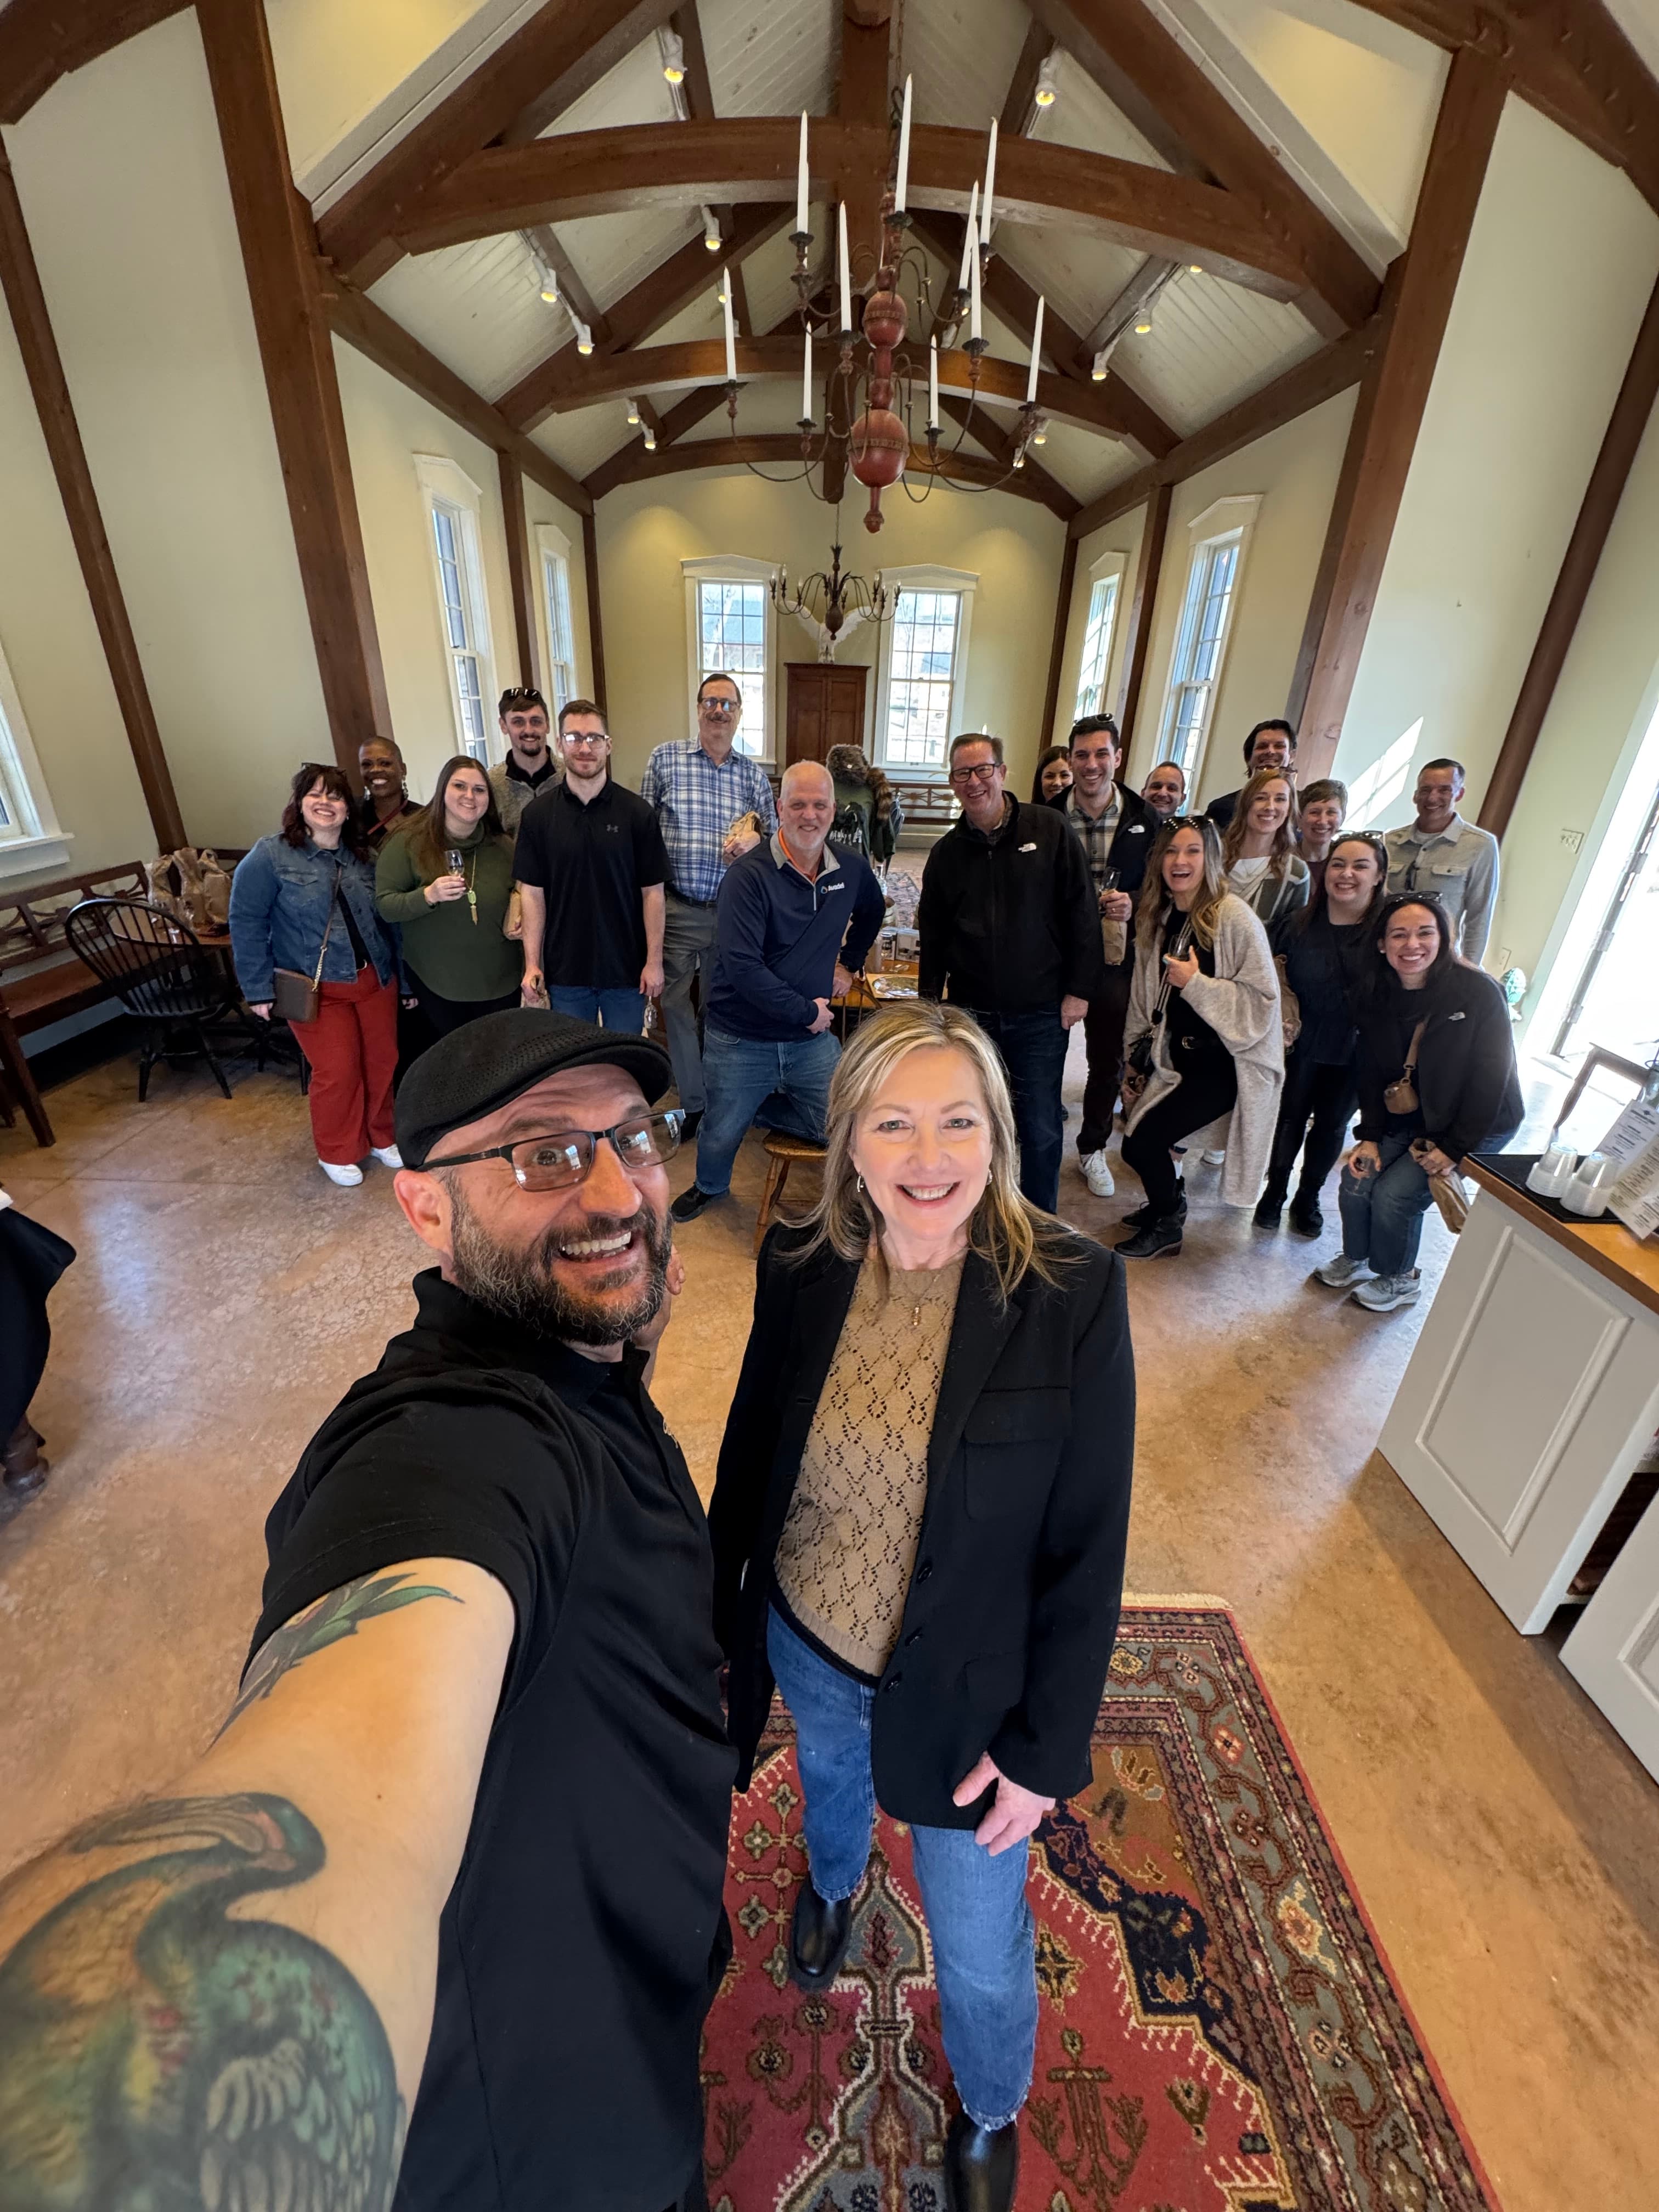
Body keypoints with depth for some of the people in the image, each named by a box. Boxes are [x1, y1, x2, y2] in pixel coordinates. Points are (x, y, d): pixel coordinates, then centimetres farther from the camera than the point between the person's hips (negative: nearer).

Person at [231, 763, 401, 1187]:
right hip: (316, 989, -4)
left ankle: (381, 1138, 31)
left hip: (376, 980, 4)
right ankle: (337, 1153, 20)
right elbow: (246, 924, -7)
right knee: (337, 1072, -2)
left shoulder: (363, 856, 6)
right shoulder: (269, 857, -8)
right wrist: (258, 989, -9)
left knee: (382, 1063, 10)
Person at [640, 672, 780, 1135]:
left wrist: (753, 841, -13)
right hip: (676, 910, -1)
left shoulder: (753, 772, 7)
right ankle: (694, 1102, 21)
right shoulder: (665, 759, 1)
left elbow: (774, 835, 11)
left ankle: (720, 1099, 29)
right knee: (676, 1003, 6)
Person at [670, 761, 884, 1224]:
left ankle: (761, 1106, 24)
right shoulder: (749, 875, -16)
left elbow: (872, 912, 26)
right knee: (722, 1133, 12)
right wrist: (806, 1011, -19)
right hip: (740, 1039, -4)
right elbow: (742, 966, -24)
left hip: (812, 1039, 4)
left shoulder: (852, 869, 1)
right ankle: (710, 1186, 49)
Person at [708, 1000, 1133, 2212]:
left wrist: (1048, 1746, -10)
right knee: (831, 1785, 35)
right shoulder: (802, 1268, -18)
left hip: (964, 1695, -2)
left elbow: (1088, 1545, -17)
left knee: (980, 1957, 21)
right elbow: (751, 1449, -3)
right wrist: (723, 1615, 6)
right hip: (805, 1648, 3)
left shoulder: (1072, 1291, -27)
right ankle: (835, 1883, 73)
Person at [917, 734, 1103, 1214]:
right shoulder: (947, 852, 6)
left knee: (1041, 1129, 5)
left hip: (1040, 1014, -2)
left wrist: (1080, 989, -7)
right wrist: (930, 1001, 8)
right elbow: (933, 935, 11)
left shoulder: (1049, 830, -3)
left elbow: (1082, 913, -3)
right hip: (970, 1012, 3)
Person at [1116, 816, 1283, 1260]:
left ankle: (1166, 1228, 16)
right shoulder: (1158, 919, 5)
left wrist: (1196, 983, -23)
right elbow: (1144, 998, 12)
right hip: (1178, 1057, 6)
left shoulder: (1235, 918, -15)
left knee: (1143, 1142, -11)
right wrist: (1138, 1060, 13)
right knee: (1139, 1141, 2)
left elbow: (1263, 999, -17)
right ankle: (1167, 1203, 35)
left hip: (1227, 1061, -6)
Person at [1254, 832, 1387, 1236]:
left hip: (1353, 1055, 0)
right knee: (1290, 1119, 15)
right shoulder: (1301, 923, -8)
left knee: (1332, 1126, 16)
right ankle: (1275, 1191, 35)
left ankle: (1308, 1198, 37)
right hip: (1300, 1046, 0)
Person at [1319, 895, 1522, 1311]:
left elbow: (1491, 1078, -20)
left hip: (1479, 1126, -5)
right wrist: (1370, 1136, -10)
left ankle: (1400, 1280, 14)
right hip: (1410, 1117, 5)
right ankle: (1356, 1261, 21)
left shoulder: (1479, 993, -23)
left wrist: (1454, 1148, -18)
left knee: (1395, 1194, -14)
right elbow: (1372, 1072, -3)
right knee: (1357, 1178, -7)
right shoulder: (1377, 996, -7)